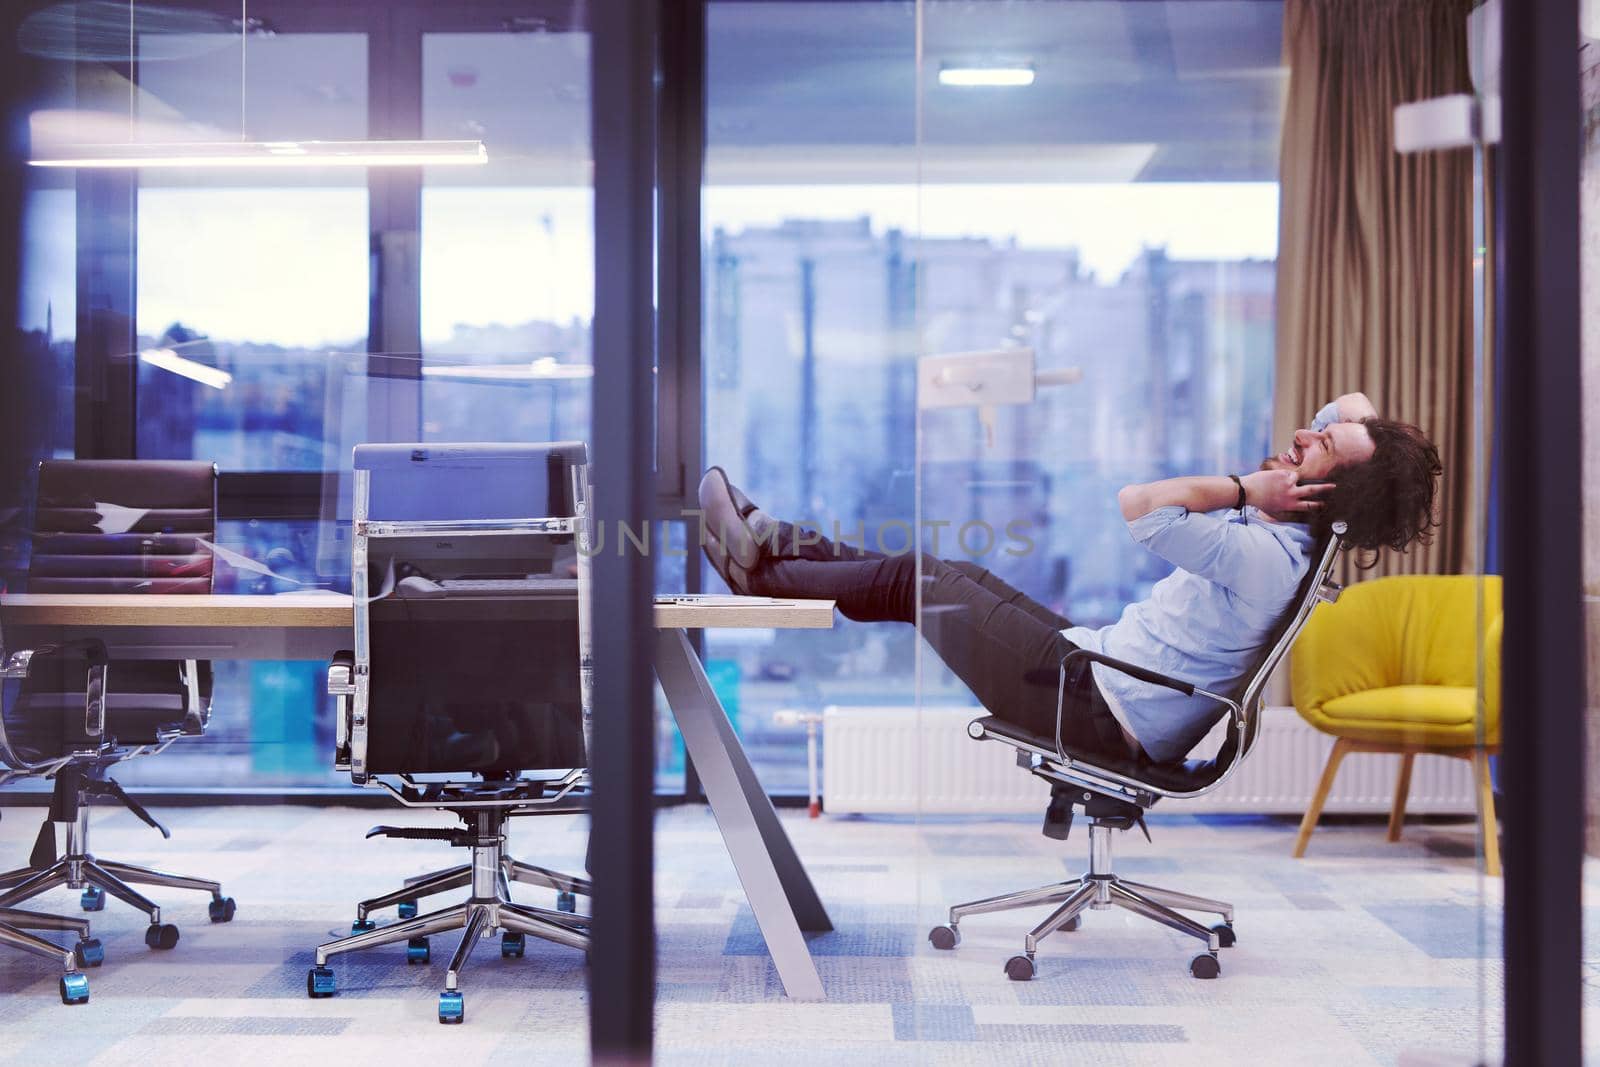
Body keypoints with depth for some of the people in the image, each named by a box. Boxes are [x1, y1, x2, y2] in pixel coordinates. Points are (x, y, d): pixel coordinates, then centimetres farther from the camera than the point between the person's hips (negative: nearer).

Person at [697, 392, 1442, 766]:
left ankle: (761, 569, 21)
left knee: (921, 582, 1)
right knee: (954, 574, 15)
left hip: (1102, 716, -9)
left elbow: (1139, 507, -37)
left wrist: (1243, 487, -24)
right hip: (1102, 660, 9)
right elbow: (1352, 406, 16)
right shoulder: (1277, 527, 1)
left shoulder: (1265, 555, -26)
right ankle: (775, 546, 27)